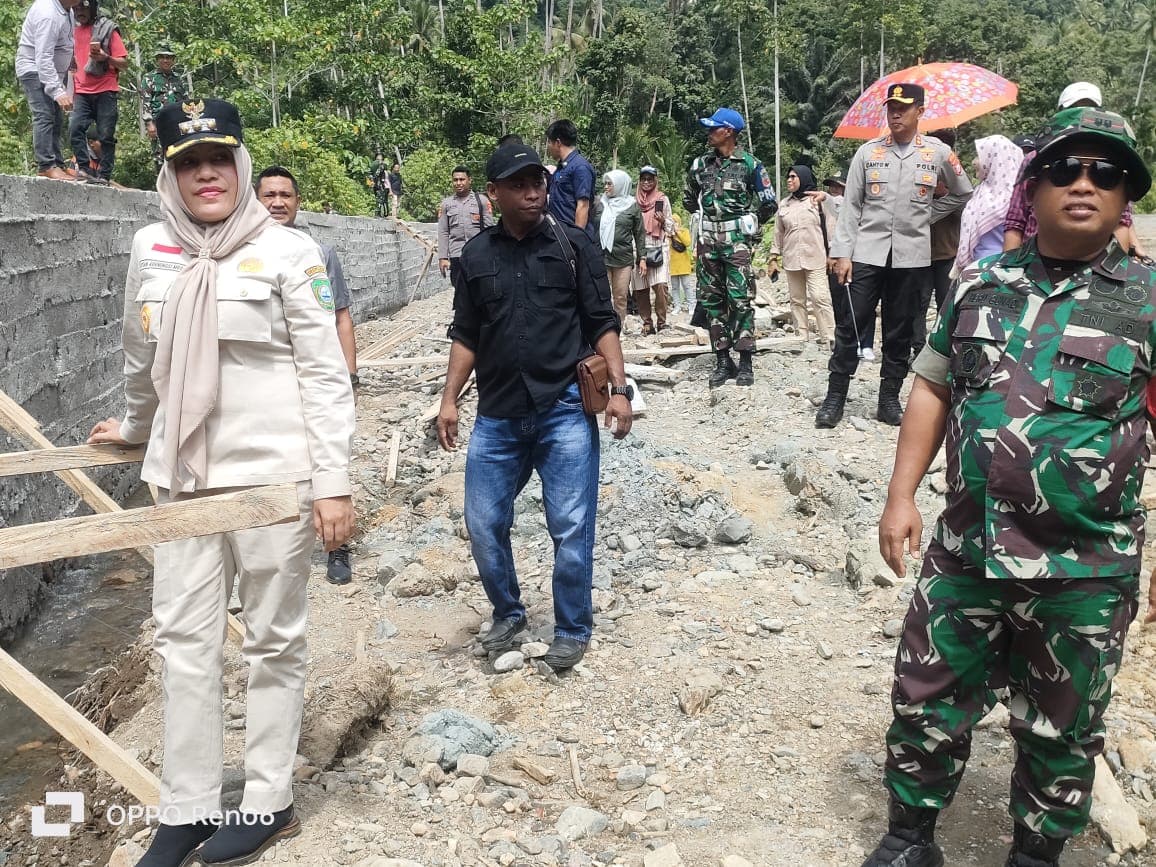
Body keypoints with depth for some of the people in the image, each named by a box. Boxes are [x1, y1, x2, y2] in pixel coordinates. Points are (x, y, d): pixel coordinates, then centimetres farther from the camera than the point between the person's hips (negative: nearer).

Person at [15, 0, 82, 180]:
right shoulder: (48, 15, -29)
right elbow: (43, 59, -34)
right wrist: (58, 91, -40)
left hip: (55, 69, 10)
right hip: (35, 69, -10)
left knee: (56, 119, 9)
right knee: (44, 116, -18)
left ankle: (57, 164, 12)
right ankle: (46, 166, -22)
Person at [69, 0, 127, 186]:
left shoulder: (108, 29, 1)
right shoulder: (75, 30, 16)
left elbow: (124, 64, -2)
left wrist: (106, 58, -21)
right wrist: (70, 91, 19)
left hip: (105, 91, -4)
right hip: (82, 92, 4)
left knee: (106, 136, -3)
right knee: (75, 128, -13)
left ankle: (104, 176, 0)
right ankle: (84, 169, -11)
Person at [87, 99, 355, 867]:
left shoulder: (288, 251, -8)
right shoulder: (150, 250, 6)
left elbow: (326, 374, -9)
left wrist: (333, 484, -14)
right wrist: (134, 428, 34)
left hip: (273, 471, -5)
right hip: (184, 474, 5)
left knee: (274, 640, 7)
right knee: (184, 638, 9)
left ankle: (270, 803, 22)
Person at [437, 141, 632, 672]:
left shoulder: (572, 245, 2)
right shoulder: (477, 255, 8)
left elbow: (602, 324, 2)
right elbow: (465, 336, 13)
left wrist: (619, 389, -8)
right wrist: (449, 400, 5)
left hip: (565, 410, -3)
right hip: (497, 415, 3)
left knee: (571, 527, -2)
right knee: (483, 523, 5)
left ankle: (572, 629, 18)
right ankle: (507, 614, 29)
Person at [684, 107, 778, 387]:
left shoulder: (750, 164, -4)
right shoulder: (700, 164, 8)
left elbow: (769, 204, 1)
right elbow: (689, 200, 24)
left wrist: (747, 225, 10)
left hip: (737, 241, -5)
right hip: (708, 241, 5)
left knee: (740, 300, -7)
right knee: (712, 300, 5)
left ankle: (745, 363, -2)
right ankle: (723, 361, 13)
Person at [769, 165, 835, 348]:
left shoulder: (819, 200, 2)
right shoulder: (784, 204, 14)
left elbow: (830, 228, 1)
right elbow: (778, 233, 16)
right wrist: (774, 258, 11)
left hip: (815, 259, -4)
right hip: (791, 260, 5)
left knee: (820, 298, -12)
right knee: (797, 300, 5)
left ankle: (828, 340, -11)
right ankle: (802, 338, 10)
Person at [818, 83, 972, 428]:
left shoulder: (938, 153, 4)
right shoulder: (868, 152, 4)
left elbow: (962, 193, 18)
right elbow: (851, 205, 3)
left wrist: (926, 216, 7)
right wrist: (842, 252, -4)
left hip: (911, 255, 1)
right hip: (867, 253, 0)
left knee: (899, 331, 7)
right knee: (851, 325, -2)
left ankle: (889, 398, 16)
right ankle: (835, 397, 5)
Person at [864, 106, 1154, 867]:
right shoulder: (980, 285, 3)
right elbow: (933, 389, 10)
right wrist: (902, 495, 3)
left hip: (1086, 573, -2)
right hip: (966, 552, 3)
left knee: (1061, 734, 16)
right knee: (927, 703, 14)